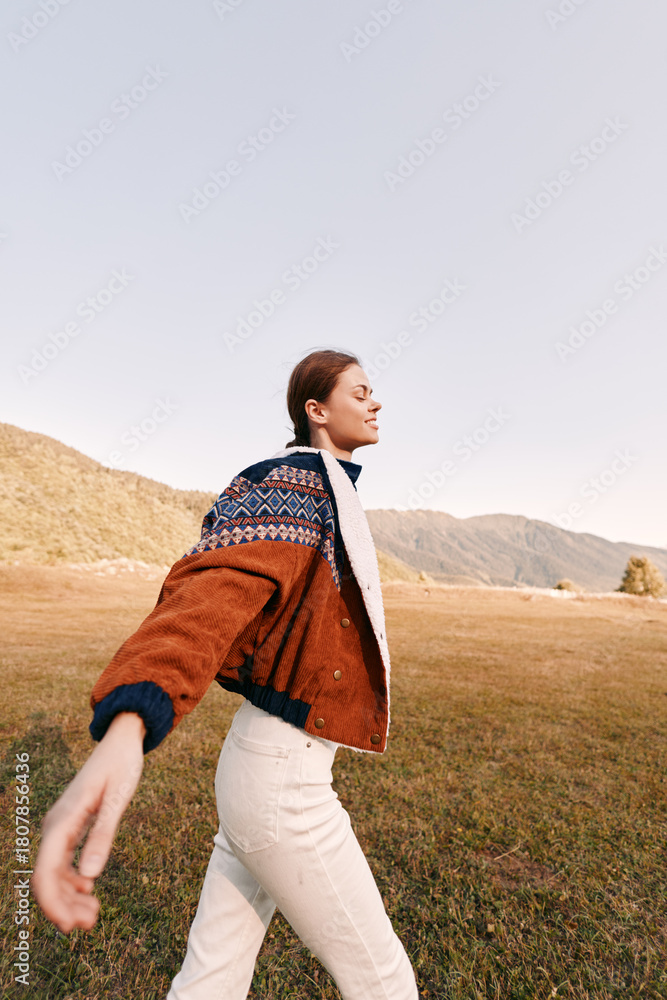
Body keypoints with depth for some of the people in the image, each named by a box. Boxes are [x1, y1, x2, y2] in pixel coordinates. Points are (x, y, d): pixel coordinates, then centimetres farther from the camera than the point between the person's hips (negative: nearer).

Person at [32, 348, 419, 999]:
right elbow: (216, 587, -33)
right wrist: (126, 728, -49)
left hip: (263, 759, 9)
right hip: (284, 780, -9)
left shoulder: (324, 495, 15)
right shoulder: (294, 480, -15)